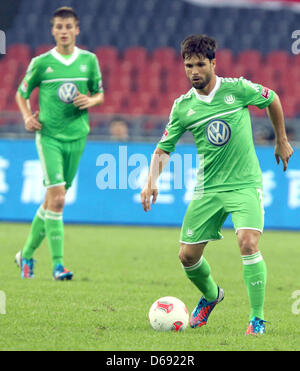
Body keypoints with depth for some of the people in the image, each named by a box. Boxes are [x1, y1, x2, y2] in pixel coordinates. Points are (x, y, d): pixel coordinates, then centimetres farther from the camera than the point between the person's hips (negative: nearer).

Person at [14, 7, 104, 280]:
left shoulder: (89, 60, 6)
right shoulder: (41, 63, -1)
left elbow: (100, 94, 16)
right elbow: (22, 94, 11)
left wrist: (90, 101, -7)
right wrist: (27, 117, -7)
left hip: (76, 136, 3)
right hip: (49, 136, -3)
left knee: (53, 199, 9)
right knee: (57, 198, -16)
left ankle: (27, 254, 25)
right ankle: (58, 263, -14)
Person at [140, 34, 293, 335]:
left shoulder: (237, 89, -7)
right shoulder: (182, 107, -1)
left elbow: (271, 99, 12)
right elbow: (163, 149, 5)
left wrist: (281, 140, 18)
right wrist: (151, 181, -12)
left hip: (245, 184, -3)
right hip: (207, 189, 3)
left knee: (248, 242, -24)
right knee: (187, 255, 2)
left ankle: (257, 319, -13)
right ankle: (210, 295, 36)